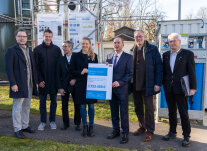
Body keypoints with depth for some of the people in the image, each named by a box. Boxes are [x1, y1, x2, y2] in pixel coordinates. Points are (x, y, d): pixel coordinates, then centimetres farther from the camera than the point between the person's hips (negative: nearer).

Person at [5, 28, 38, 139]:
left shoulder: (29, 51, 15)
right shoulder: (11, 51, -6)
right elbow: (8, 69, -11)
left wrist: (35, 81, 11)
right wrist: (13, 83, -17)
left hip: (29, 85, 7)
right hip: (18, 85, -6)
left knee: (26, 107, 15)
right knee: (17, 108, 1)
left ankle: (25, 126, 27)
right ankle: (17, 129, 12)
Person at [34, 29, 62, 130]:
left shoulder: (57, 49, 3)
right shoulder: (37, 49, 1)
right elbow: (35, 66, -1)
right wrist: (39, 80, -9)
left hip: (54, 80, 1)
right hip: (42, 81, -1)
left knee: (53, 101, 9)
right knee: (42, 101, 7)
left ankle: (52, 121, 20)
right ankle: (43, 121, 18)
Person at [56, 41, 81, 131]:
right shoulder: (61, 59, 5)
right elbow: (58, 75, 3)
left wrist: (75, 79, -14)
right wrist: (59, 88, -4)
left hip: (75, 85, -2)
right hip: (64, 86, 2)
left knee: (77, 105, 4)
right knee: (64, 105, 6)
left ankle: (77, 124, 17)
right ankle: (66, 123, 19)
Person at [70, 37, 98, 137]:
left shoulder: (94, 56, 7)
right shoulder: (76, 56, 4)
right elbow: (72, 71, 2)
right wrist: (81, 72, -15)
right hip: (80, 84, -1)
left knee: (91, 106, 6)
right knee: (82, 106, 6)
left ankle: (91, 127, 18)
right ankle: (84, 126, 19)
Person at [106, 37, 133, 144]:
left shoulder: (128, 57, -3)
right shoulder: (109, 56, 12)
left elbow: (130, 74, -8)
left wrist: (119, 82, -18)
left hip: (122, 88, -5)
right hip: (111, 88, 5)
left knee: (124, 112, 3)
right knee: (113, 111, 14)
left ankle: (125, 133, 14)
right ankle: (115, 130, 28)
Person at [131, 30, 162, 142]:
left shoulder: (152, 49, -5)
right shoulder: (132, 50, 9)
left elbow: (159, 66, -7)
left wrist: (158, 83, -13)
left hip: (147, 85, -5)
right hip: (135, 85, 5)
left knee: (148, 109, 4)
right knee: (138, 108, 15)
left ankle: (149, 131, 17)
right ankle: (142, 127, 32)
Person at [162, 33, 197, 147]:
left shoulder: (188, 54, -3)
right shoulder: (165, 55, 10)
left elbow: (192, 72, -6)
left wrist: (193, 87, -11)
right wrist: (163, 84, 6)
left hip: (180, 88, -4)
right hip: (168, 89, 5)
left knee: (183, 112, 1)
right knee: (171, 112, 14)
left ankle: (186, 136, 12)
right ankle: (172, 132, 28)